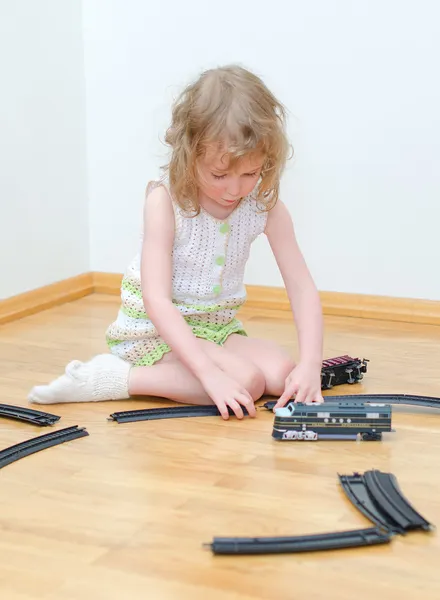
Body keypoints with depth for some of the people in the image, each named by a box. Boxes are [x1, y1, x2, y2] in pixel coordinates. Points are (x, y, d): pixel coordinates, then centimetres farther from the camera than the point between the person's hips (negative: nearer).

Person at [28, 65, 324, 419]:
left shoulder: (266, 205, -8)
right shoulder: (166, 200, -21)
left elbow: (302, 286, -8)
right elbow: (156, 298, -27)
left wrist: (310, 364, -24)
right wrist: (210, 372, -37)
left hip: (217, 326, 6)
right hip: (154, 329, -6)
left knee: (282, 375, -18)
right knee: (247, 381, -26)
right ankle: (112, 377, -19)